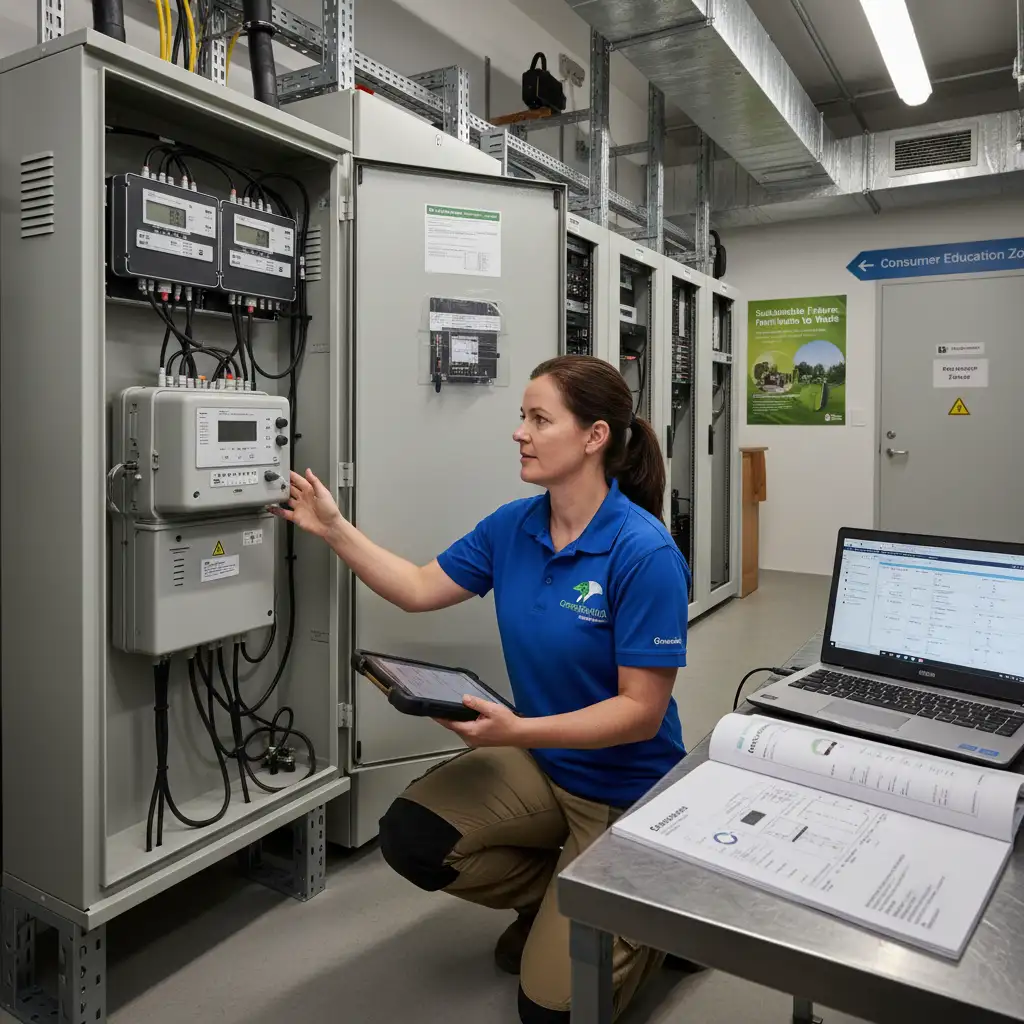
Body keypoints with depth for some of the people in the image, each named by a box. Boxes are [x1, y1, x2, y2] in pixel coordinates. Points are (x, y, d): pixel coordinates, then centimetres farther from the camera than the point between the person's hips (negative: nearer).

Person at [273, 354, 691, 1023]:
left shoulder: (644, 552, -26)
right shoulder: (513, 526, -6)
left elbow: (641, 710, -24)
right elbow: (420, 589, 4)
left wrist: (518, 731, -33)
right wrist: (333, 529, -1)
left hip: (625, 791, -6)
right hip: (540, 764, 6)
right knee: (410, 837, -14)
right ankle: (559, 900, 14)